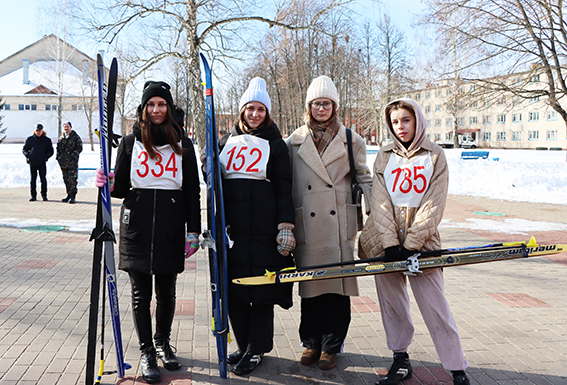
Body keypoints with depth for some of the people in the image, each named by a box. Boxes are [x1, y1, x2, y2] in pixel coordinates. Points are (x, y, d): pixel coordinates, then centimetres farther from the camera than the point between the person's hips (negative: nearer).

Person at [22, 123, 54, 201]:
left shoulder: (47, 140, 7)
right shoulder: (30, 139, 9)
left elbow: (51, 151, 9)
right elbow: (24, 149, 13)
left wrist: (46, 157, -8)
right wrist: (28, 155, -5)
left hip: (42, 163, -1)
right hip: (32, 163, 1)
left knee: (43, 179, 2)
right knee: (32, 180, 1)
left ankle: (44, 195, 10)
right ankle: (33, 196, 6)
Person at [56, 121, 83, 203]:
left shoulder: (75, 137, 0)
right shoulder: (61, 138, 17)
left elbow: (79, 148, -5)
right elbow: (58, 148, 25)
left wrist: (73, 155, -14)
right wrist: (58, 157, 11)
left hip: (72, 162, -6)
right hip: (63, 162, 6)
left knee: (72, 179, -11)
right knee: (66, 180, 9)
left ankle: (72, 196, -10)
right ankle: (69, 195, 17)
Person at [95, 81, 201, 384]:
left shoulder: (183, 144, 8)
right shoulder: (130, 142, 8)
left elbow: (193, 191, 7)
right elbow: (121, 187, 10)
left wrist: (193, 231, 1)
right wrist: (109, 185, -13)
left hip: (172, 225, 0)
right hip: (137, 224, 0)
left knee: (166, 291, 9)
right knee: (141, 292, 4)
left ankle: (163, 343, 30)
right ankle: (146, 352, 17)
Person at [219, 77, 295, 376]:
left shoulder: (275, 144, 5)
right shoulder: (227, 141, 16)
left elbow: (284, 189, 1)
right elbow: (215, 181, 19)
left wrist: (286, 227, -7)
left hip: (263, 225, -4)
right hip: (231, 225, 4)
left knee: (261, 285, -1)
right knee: (232, 285, 5)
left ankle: (256, 350, 12)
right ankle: (244, 345, 21)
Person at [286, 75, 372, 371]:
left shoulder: (351, 141, 9)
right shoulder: (294, 142, 9)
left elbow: (364, 180, 12)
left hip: (340, 226, 0)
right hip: (307, 227, 1)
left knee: (338, 284, 2)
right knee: (309, 285, 5)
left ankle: (330, 346, 17)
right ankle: (311, 343, 22)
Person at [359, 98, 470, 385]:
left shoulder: (435, 156, 4)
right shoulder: (384, 157, 9)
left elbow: (433, 206, -3)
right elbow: (380, 202, 1)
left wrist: (411, 244, -11)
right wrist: (390, 243, -10)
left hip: (422, 240, -2)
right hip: (385, 241, 3)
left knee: (434, 305, -5)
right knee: (392, 303, 7)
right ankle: (400, 361, 21)